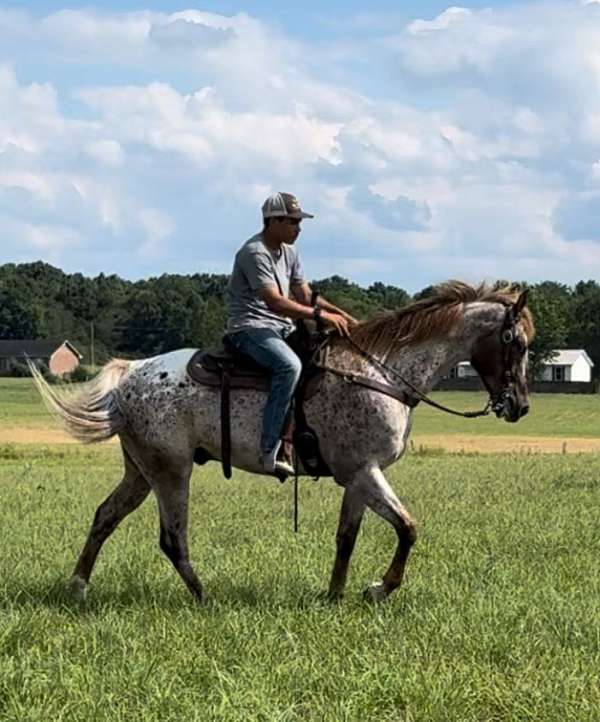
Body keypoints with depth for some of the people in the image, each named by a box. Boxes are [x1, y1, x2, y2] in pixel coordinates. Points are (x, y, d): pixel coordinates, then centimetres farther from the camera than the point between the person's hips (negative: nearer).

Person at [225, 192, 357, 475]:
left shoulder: (289, 252, 15)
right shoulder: (254, 253, -14)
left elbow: (305, 296, 17)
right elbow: (274, 302, -24)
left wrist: (342, 316, 3)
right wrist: (320, 314, -26)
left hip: (281, 329, 10)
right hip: (250, 327, -10)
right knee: (289, 365, -36)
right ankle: (270, 451, -37)